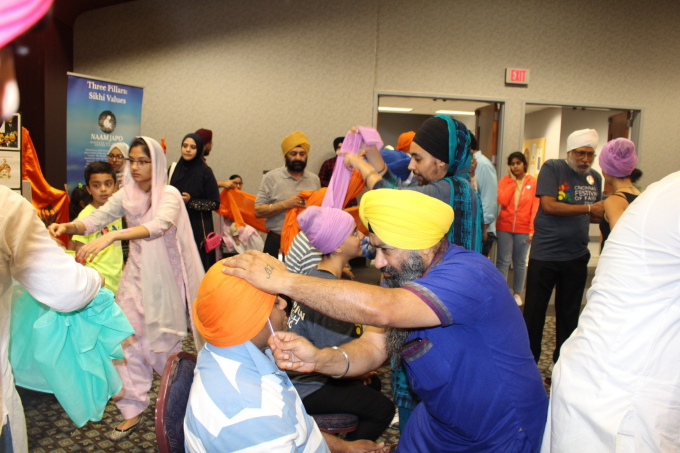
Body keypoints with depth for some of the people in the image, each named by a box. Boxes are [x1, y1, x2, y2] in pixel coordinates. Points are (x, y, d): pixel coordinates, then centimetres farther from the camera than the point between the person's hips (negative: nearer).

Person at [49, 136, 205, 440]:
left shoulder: (169, 195, -14)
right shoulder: (127, 194, 2)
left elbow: (158, 225, -33)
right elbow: (99, 217, -7)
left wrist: (112, 236, -47)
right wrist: (69, 226, -29)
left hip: (162, 276, -4)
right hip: (134, 275, 4)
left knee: (162, 342, 7)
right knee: (126, 339, 2)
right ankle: (133, 411, 17)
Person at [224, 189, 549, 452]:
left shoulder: (469, 274, -33)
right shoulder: (403, 273, -6)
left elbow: (381, 309, -48)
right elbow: (374, 346, -14)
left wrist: (285, 280, -44)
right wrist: (320, 359, -34)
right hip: (438, 418, 6)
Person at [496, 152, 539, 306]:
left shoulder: (533, 182, -1)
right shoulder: (504, 180, 2)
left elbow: (535, 207, -5)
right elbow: (502, 201, -13)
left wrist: (532, 229, -12)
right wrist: (512, 181, -10)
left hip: (524, 229, 0)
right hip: (504, 227, 0)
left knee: (520, 262, 11)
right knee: (503, 261, 1)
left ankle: (517, 293, 22)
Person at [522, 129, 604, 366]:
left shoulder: (595, 178, 8)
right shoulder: (552, 168, -8)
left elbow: (594, 215, 19)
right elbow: (549, 206, -18)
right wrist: (588, 208, -18)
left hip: (577, 256, 5)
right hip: (545, 254, -5)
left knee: (569, 312, 15)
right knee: (534, 311, 4)